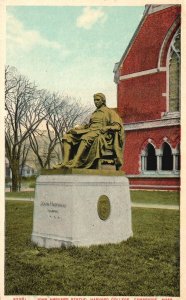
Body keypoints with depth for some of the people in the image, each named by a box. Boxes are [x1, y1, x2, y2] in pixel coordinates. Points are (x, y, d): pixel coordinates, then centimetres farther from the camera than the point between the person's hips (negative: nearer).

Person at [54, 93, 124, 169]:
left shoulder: (110, 112, 10)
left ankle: (75, 162, -54)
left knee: (85, 137, -41)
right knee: (67, 137, -13)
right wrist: (76, 128, 9)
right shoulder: (95, 113, 29)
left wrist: (107, 127, -21)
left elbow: (117, 126, -2)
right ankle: (65, 162, -31)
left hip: (101, 133, -7)